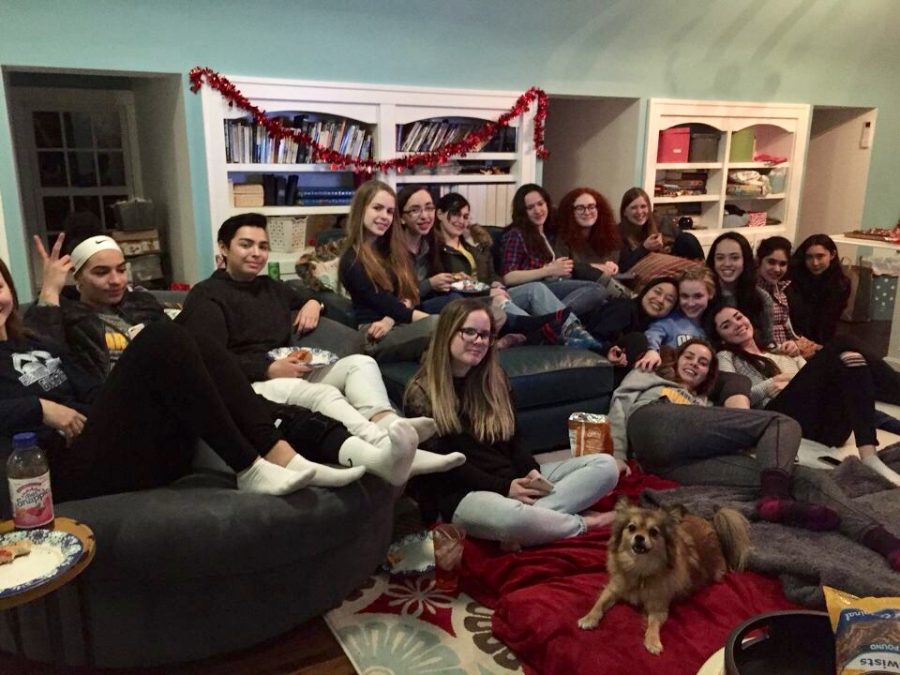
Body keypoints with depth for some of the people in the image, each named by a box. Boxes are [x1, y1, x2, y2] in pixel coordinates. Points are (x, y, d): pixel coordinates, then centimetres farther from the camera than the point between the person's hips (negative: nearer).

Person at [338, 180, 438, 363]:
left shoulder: (395, 249, 20)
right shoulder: (352, 261, -1)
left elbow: (411, 292, 10)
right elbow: (383, 303, -8)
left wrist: (391, 319, -11)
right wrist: (432, 320, -17)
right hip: (375, 338, -6)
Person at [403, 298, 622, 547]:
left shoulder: (494, 380, 13)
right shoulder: (421, 394, -5)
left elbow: (511, 440, 16)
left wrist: (532, 471, -6)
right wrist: (503, 487, -17)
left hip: (515, 478, 7)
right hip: (464, 494, -6)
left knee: (605, 465, -8)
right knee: (512, 519, -42)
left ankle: (532, 513, -27)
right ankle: (582, 523, -12)